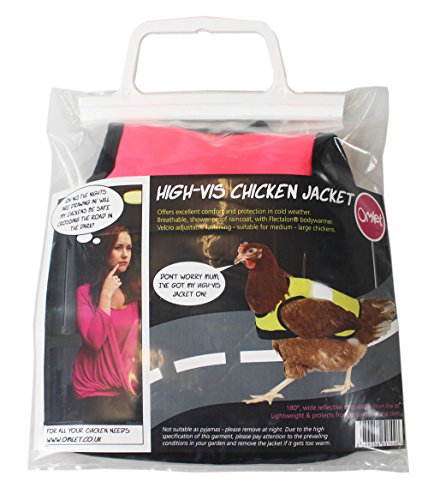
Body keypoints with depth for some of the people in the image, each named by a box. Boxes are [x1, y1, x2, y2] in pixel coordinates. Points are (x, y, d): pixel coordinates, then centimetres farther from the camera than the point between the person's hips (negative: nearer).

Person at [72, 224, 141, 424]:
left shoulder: (134, 290, 6)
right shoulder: (85, 292, -7)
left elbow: (137, 337, 9)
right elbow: (95, 340, -20)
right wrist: (106, 294, -17)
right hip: (95, 388, -3)